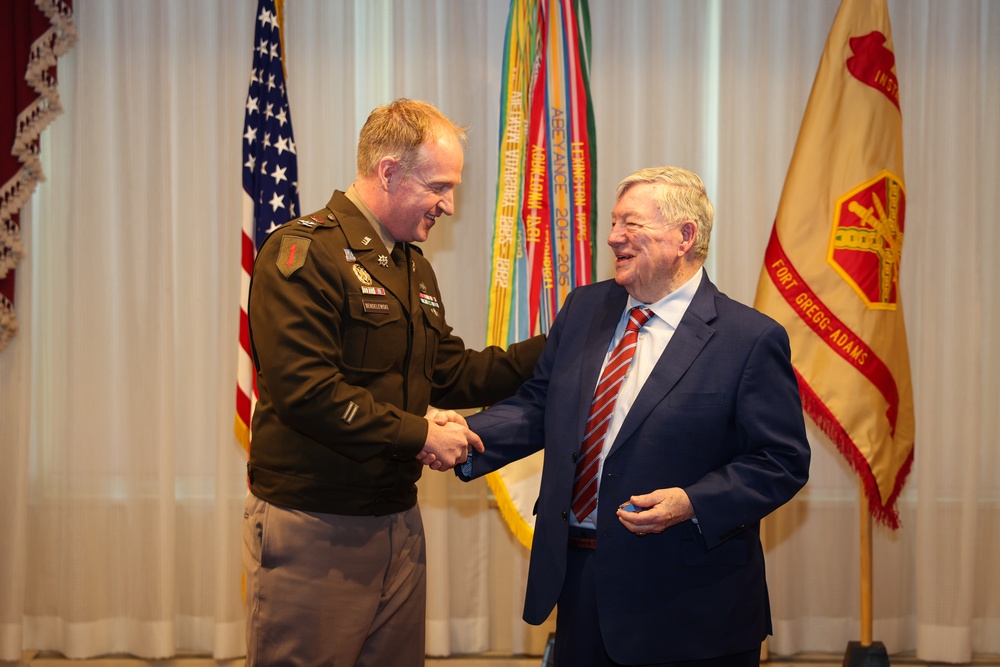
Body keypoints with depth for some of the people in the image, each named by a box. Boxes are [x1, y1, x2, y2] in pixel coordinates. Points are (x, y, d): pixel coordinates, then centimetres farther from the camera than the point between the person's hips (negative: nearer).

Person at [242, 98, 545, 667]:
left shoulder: (415, 268, 16)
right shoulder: (304, 253, -13)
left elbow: (450, 375, 17)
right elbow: (305, 390, -23)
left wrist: (549, 350, 7)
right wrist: (419, 433, -16)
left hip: (398, 522, 8)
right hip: (312, 531, -8)